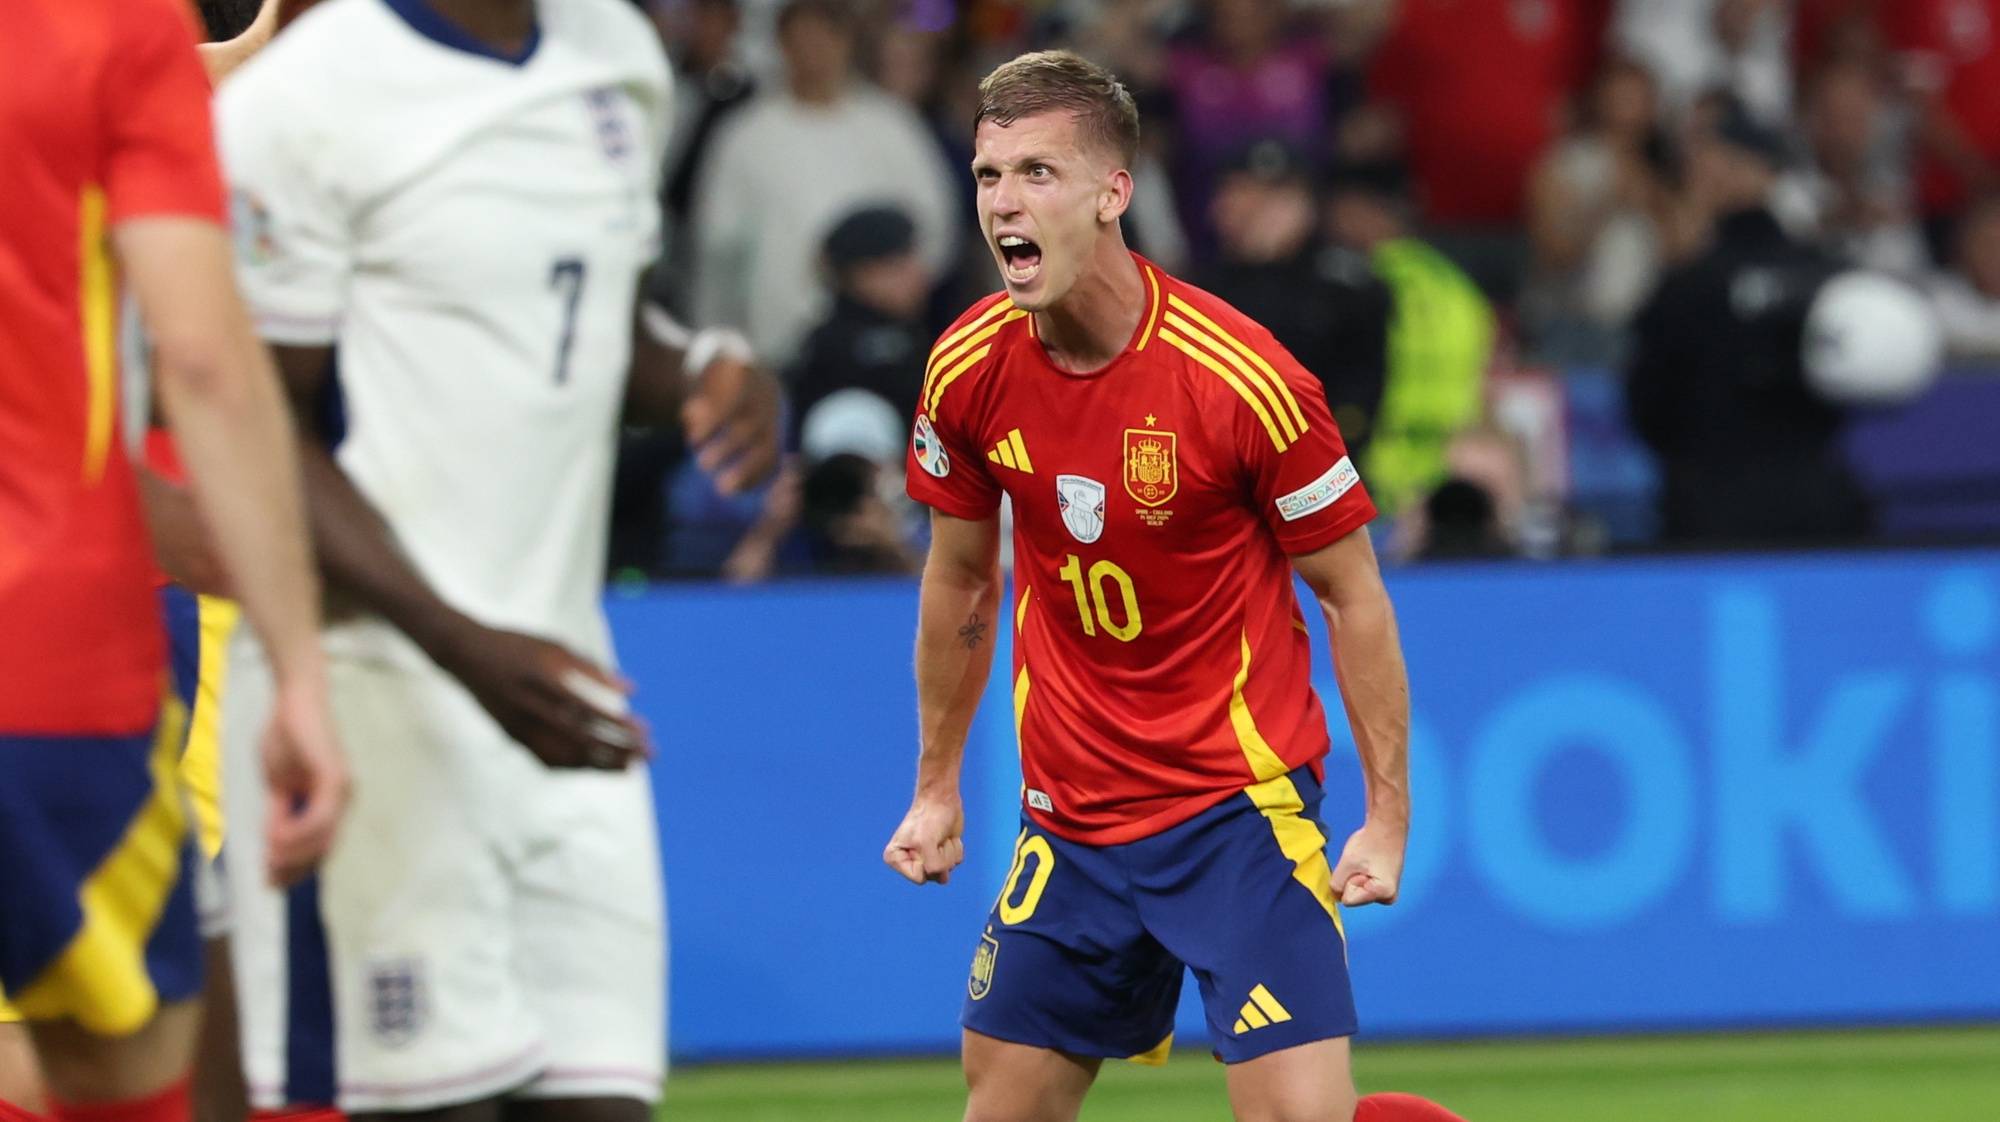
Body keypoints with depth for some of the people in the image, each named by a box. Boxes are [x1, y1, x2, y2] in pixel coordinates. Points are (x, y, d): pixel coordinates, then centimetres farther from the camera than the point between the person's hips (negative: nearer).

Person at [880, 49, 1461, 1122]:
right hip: (1069, 818, 5)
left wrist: (1387, 814, -11)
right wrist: (937, 786, 17)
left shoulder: (1240, 379, -19)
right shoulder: (969, 370, -5)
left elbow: (1352, 595, -9)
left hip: (1239, 803, -5)